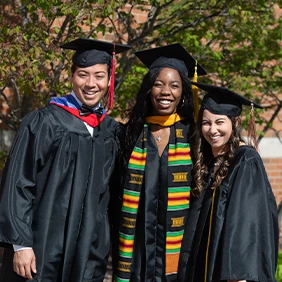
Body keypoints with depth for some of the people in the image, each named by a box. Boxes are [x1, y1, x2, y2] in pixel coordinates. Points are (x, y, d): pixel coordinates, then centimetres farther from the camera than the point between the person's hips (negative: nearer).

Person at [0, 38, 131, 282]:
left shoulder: (112, 131, 8)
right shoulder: (44, 122, -5)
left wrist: (108, 242, 11)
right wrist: (21, 243, -14)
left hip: (90, 250, 4)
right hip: (42, 244, -4)